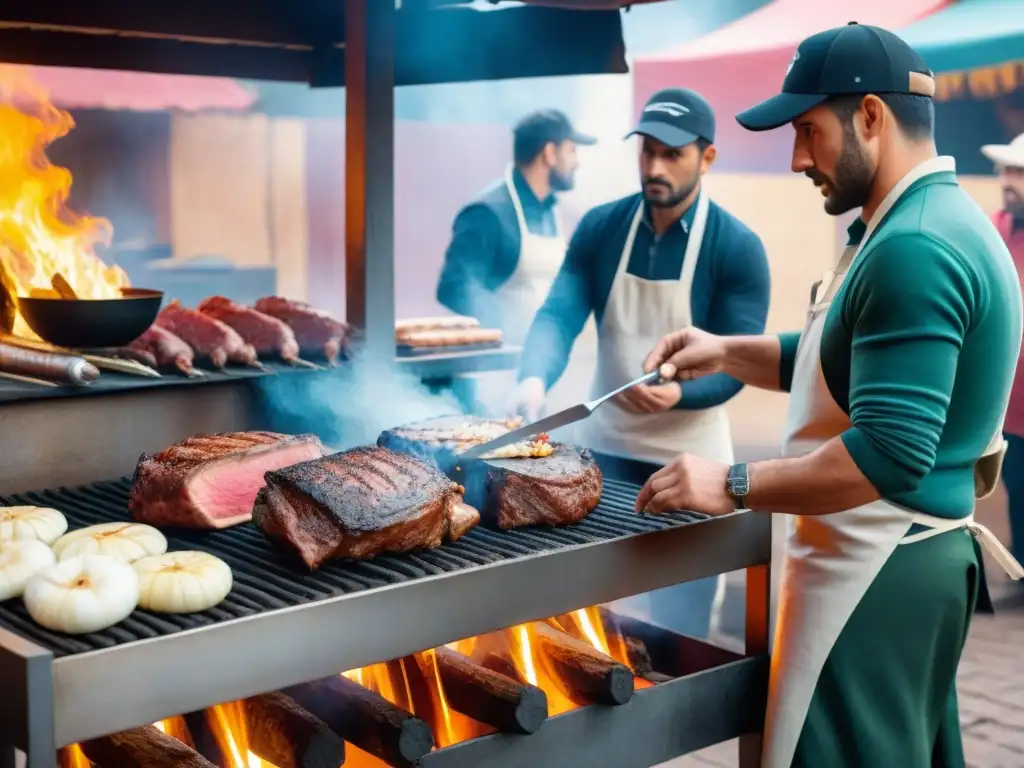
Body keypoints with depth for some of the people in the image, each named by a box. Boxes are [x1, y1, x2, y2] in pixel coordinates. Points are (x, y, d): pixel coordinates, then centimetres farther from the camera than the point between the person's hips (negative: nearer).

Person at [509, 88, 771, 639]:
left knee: (678, 631, 8)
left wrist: (679, 392, -34)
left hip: (686, 461, -3)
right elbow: (560, 313, -12)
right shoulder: (600, 227, -1)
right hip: (600, 446, 3)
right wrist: (535, 379, -33)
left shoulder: (737, 248, -11)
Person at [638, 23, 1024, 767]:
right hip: (904, 559, 11)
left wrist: (733, 486, -21)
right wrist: (727, 352, 10)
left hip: (879, 572, -11)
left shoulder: (915, 249, -22)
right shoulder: (930, 222, 13)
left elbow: (889, 454, -29)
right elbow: (854, 364, 23)